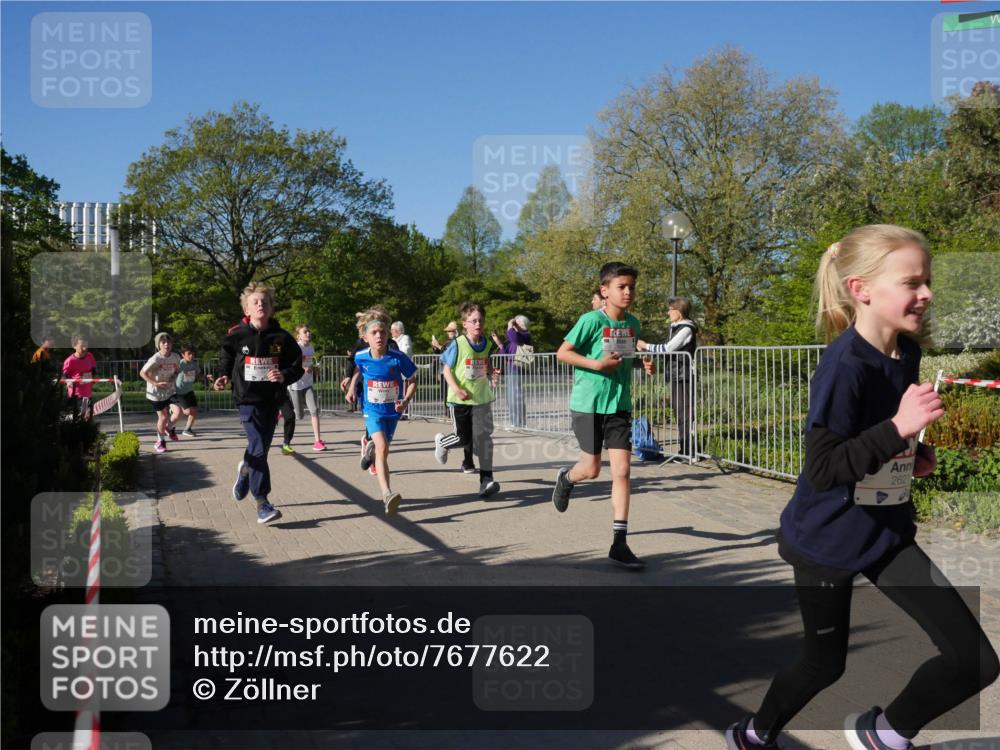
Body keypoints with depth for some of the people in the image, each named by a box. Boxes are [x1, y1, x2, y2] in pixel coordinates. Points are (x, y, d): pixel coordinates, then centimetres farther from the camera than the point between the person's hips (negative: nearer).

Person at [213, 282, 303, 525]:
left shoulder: (282, 338, -2)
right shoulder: (237, 336, -4)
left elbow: (297, 366, 3)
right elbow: (226, 359, 13)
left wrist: (284, 376, -16)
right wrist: (224, 377, -5)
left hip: (272, 399, 3)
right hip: (248, 399, -3)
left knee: (261, 448, 14)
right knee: (258, 450, -11)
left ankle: (245, 471, 49)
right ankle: (262, 503, -4)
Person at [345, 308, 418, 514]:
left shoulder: (398, 358, -19)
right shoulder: (361, 357, -12)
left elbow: (412, 381, -7)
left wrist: (406, 400, -20)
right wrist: (351, 388, 10)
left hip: (393, 411, 1)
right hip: (372, 410, -1)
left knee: (383, 449, 18)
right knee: (382, 447, -22)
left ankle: (371, 448, 57)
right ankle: (387, 494, -32)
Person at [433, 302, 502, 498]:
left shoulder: (487, 344, 2)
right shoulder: (457, 344, -12)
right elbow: (446, 369, -7)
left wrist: (492, 374, -4)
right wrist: (456, 389, -21)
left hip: (482, 398, 4)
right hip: (460, 400, -3)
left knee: (484, 438, -3)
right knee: (464, 439, 4)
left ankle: (486, 479, -1)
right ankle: (442, 441, 37)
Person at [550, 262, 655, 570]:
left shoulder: (632, 323, 5)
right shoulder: (591, 320, -13)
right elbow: (562, 352, -10)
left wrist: (642, 363, 0)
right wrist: (597, 364, -21)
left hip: (619, 404, 4)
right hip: (588, 403, -4)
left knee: (622, 470, -4)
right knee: (592, 470, 5)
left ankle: (619, 543, 0)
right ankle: (566, 478, 43)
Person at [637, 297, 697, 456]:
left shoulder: (686, 329, -12)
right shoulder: (674, 327, 16)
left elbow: (668, 348, -18)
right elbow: (667, 349, 16)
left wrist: (646, 346, -9)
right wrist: (646, 349, 10)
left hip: (683, 376, -9)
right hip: (675, 376, 9)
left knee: (684, 413, -9)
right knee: (678, 411, 11)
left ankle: (688, 450, -6)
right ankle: (684, 449, 18)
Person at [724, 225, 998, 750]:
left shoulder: (907, 354, -1)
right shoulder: (845, 365, -25)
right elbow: (822, 469, -31)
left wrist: (914, 454, 1)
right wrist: (898, 428, -38)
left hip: (886, 531, 7)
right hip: (827, 540, -6)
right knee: (824, 662, 13)